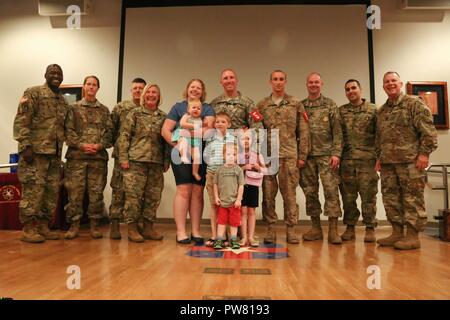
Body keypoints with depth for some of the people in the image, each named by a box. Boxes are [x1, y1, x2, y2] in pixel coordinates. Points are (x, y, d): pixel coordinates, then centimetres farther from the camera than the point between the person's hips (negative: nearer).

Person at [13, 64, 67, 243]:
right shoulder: (33, 93, -2)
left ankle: (43, 226, 17)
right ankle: (28, 229, 3)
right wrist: (26, 145, -18)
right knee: (33, 190, -5)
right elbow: (21, 121, -10)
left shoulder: (63, 100, 18)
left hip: (55, 153, 7)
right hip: (35, 151, -7)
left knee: (52, 191, 8)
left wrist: (60, 149, 14)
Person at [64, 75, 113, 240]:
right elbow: (68, 130, 2)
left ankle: (95, 225, 12)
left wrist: (99, 146, -10)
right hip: (76, 156, -1)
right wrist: (81, 145, -12)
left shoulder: (104, 110, 14)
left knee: (96, 192, 3)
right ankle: (74, 225, 10)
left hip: (99, 156, 1)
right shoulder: (74, 107, 10)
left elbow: (109, 132, 6)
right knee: (75, 192, -1)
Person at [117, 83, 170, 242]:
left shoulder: (164, 117, 13)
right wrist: (123, 157, -7)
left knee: (153, 196, 6)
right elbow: (124, 136, 1)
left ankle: (148, 227, 17)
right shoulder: (134, 113, 6)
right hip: (136, 160, -3)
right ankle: (132, 228, 7)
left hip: (157, 163, 3)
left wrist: (167, 160, 6)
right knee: (133, 195, -3)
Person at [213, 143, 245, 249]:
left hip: (234, 202, -1)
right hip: (222, 201, 1)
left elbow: (241, 186, -3)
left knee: (234, 222, 8)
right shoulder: (220, 169, 2)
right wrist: (216, 197, 1)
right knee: (221, 222, 6)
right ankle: (219, 240, 13)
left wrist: (238, 199, -7)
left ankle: (233, 240, 20)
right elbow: (215, 184, 7)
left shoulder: (238, 169, -3)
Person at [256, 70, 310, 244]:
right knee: (268, 193, 3)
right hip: (267, 156, 1)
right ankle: (270, 228, 14)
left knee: (289, 193, 3)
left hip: (289, 155, -1)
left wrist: (302, 155, 0)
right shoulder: (261, 105, 10)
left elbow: (303, 131, 5)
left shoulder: (296, 104, 8)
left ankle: (291, 228, 12)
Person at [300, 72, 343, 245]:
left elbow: (337, 132, -1)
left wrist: (336, 153, -10)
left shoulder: (330, 105, 5)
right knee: (310, 192, 6)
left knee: (331, 191, -6)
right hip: (307, 156, 2)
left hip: (327, 155, -2)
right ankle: (316, 227, 17)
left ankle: (333, 229, 1)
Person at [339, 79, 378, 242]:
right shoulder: (341, 111, 12)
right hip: (346, 160, 2)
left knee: (368, 195, 0)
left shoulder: (373, 109, 6)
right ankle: (350, 227, 16)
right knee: (348, 195, 6)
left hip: (367, 158, -2)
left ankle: (370, 228, 11)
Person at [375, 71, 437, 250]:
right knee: (390, 198, 7)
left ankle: (413, 236, 3)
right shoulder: (381, 111, 18)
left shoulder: (414, 103, 0)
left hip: (410, 160, -6)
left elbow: (428, 130, -8)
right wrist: (379, 157, 16)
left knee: (412, 198, -3)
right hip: (388, 162, 7)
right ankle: (397, 233, 17)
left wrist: (424, 153, -14)